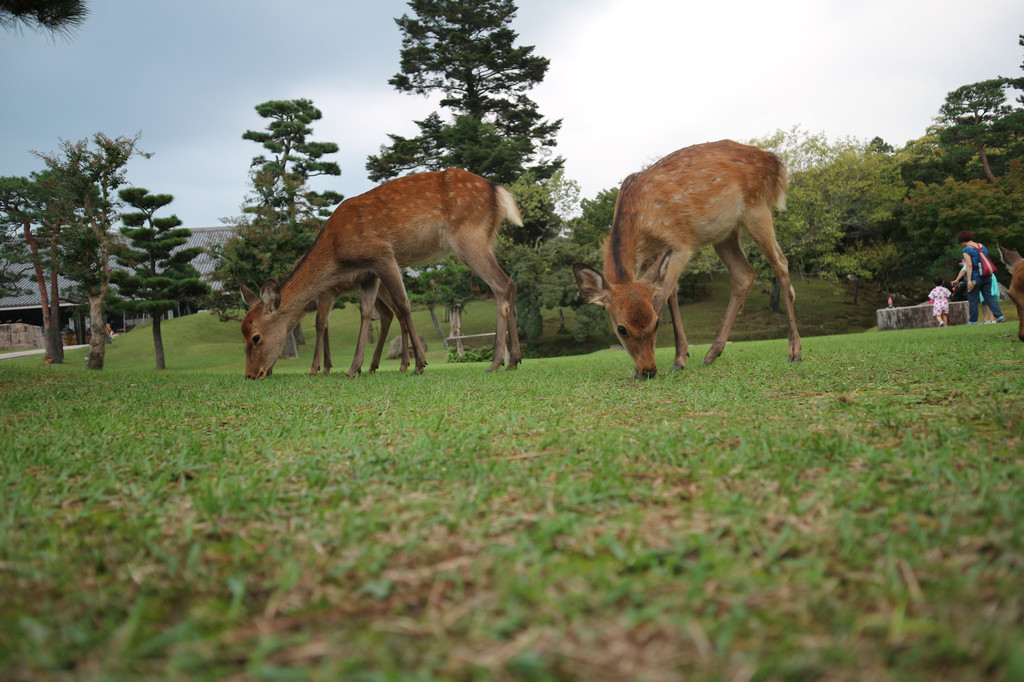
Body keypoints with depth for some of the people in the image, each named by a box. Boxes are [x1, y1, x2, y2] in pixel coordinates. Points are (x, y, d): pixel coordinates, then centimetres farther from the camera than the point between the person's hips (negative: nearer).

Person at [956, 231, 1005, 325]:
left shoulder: (967, 250, -11)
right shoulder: (982, 246, 12)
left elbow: (969, 265, -18)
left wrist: (969, 281, -20)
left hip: (975, 277, -7)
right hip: (987, 277, 7)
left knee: (973, 300, 3)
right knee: (989, 297, 10)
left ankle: (973, 321, 8)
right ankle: (1000, 316, 1)